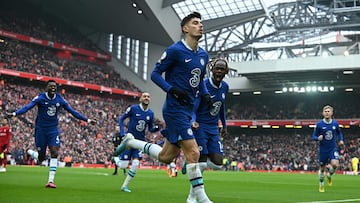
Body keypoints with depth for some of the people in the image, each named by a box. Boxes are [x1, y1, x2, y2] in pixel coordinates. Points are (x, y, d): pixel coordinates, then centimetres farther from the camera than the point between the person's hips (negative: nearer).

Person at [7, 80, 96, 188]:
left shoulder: (60, 100, -2)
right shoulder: (40, 98, -11)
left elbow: (72, 111, 3)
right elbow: (27, 107, -23)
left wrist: (87, 120, 2)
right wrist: (14, 113, -40)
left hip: (53, 130, 2)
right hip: (41, 130, -2)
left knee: (55, 153, -14)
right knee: (41, 158, 3)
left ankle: (51, 181, -7)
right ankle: (29, 152, 39)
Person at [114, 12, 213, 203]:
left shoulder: (203, 55, 11)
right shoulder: (175, 50, -11)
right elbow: (155, 74, -7)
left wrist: (205, 94, 5)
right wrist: (173, 90, -20)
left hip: (187, 110, 8)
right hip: (175, 109, -8)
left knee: (165, 157, 13)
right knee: (193, 152, -12)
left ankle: (130, 141, 31)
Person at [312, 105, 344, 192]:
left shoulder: (335, 123, -2)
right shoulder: (319, 124, -10)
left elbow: (339, 132, 17)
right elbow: (314, 136, -4)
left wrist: (341, 140, -1)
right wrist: (318, 138, -26)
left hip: (333, 149, 1)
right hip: (323, 150, -1)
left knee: (335, 164, -22)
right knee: (322, 168, 8)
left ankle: (329, 175, 11)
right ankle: (321, 185, 31)